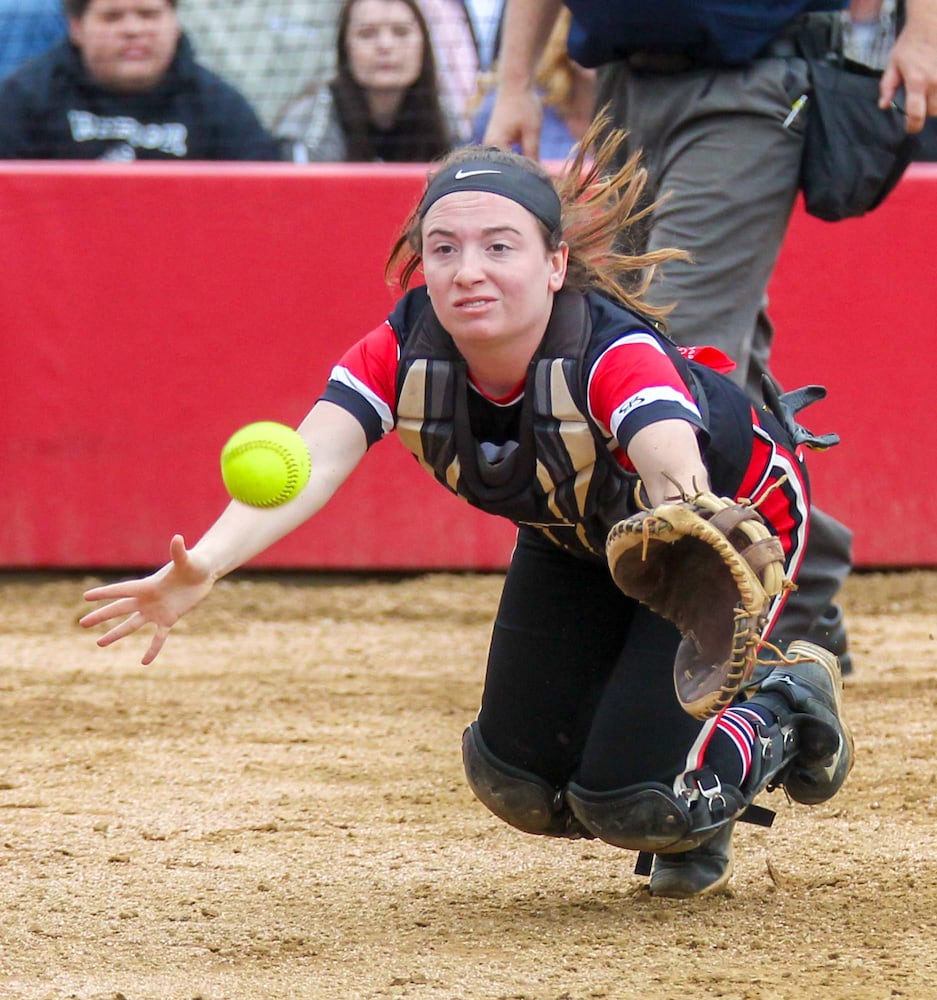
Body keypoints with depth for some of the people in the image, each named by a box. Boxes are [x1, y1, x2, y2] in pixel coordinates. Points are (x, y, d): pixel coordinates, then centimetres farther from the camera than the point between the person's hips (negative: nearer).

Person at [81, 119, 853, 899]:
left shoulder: (613, 353, -41)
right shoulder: (405, 353, -28)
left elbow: (675, 469, -60)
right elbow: (307, 466, -43)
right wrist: (202, 568, -63)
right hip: (574, 538, 5)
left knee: (634, 802, -14)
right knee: (522, 782, 0)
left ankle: (788, 707, 15)